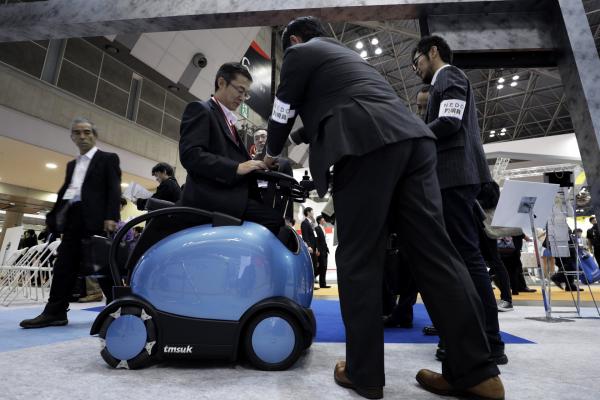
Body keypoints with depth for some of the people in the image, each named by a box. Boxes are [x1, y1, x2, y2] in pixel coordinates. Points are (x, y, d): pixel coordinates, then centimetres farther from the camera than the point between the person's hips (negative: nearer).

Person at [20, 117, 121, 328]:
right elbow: (64, 191, 23)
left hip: (95, 219, -7)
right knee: (64, 266, 7)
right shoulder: (72, 164, 25)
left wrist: (111, 217, -19)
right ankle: (54, 313, 14)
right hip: (72, 218, 7)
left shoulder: (108, 159, 4)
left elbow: (114, 190, -7)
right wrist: (53, 216, 11)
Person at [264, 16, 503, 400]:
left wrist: (272, 155, 36)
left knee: (359, 259, -4)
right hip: (411, 137, 8)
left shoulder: (300, 52, 18)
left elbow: (283, 114, 19)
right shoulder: (347, 54, 40)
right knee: (435, 250, 1)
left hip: (367, 144, -8)